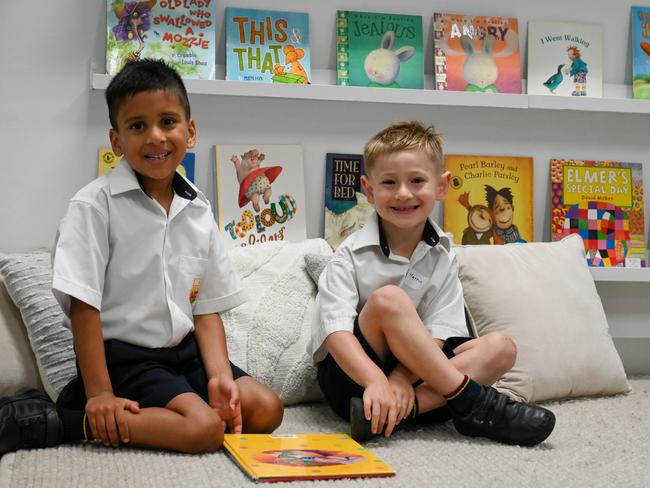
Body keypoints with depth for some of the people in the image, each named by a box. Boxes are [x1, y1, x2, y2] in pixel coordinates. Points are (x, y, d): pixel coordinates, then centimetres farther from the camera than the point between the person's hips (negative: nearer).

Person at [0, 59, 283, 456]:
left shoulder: (199, 211, 5)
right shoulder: (96, 205, -12)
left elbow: (207, 308, 7)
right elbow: (83, 305, -14)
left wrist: (220, 378, -7)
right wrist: (99, 394, -17)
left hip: (183, 349, 7)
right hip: (121, 353, -7)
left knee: (266, 410, -5)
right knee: (204, 428, -24)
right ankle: (47, 421, -16)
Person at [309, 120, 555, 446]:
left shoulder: (442, 259, 4)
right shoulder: (351, 256, -7)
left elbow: (438, 335, -6)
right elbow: (336, 331, -20)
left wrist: (402, 377, -27)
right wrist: (376, 381, -38)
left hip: (414, 374, 5)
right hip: (353, 377, -4)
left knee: (500, 348, -16)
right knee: (388, 299, -28)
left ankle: (379, 414, -34)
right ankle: (472, 402, -27)